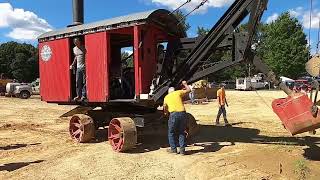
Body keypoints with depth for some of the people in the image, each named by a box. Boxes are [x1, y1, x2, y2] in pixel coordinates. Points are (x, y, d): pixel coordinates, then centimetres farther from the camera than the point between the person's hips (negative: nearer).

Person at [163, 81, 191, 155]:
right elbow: (188, 90, 26)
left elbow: (165, 108, 33)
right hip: (182, 113, 1)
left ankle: (173, 149, 18)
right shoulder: (178, 92, 15)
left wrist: (166, 113, 53)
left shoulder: (166, 97, 19)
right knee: (181, 132, 16)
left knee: (171, 133, 16)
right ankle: (182, 149, 14)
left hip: (173, 114, -1)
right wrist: (185, 84, 43)